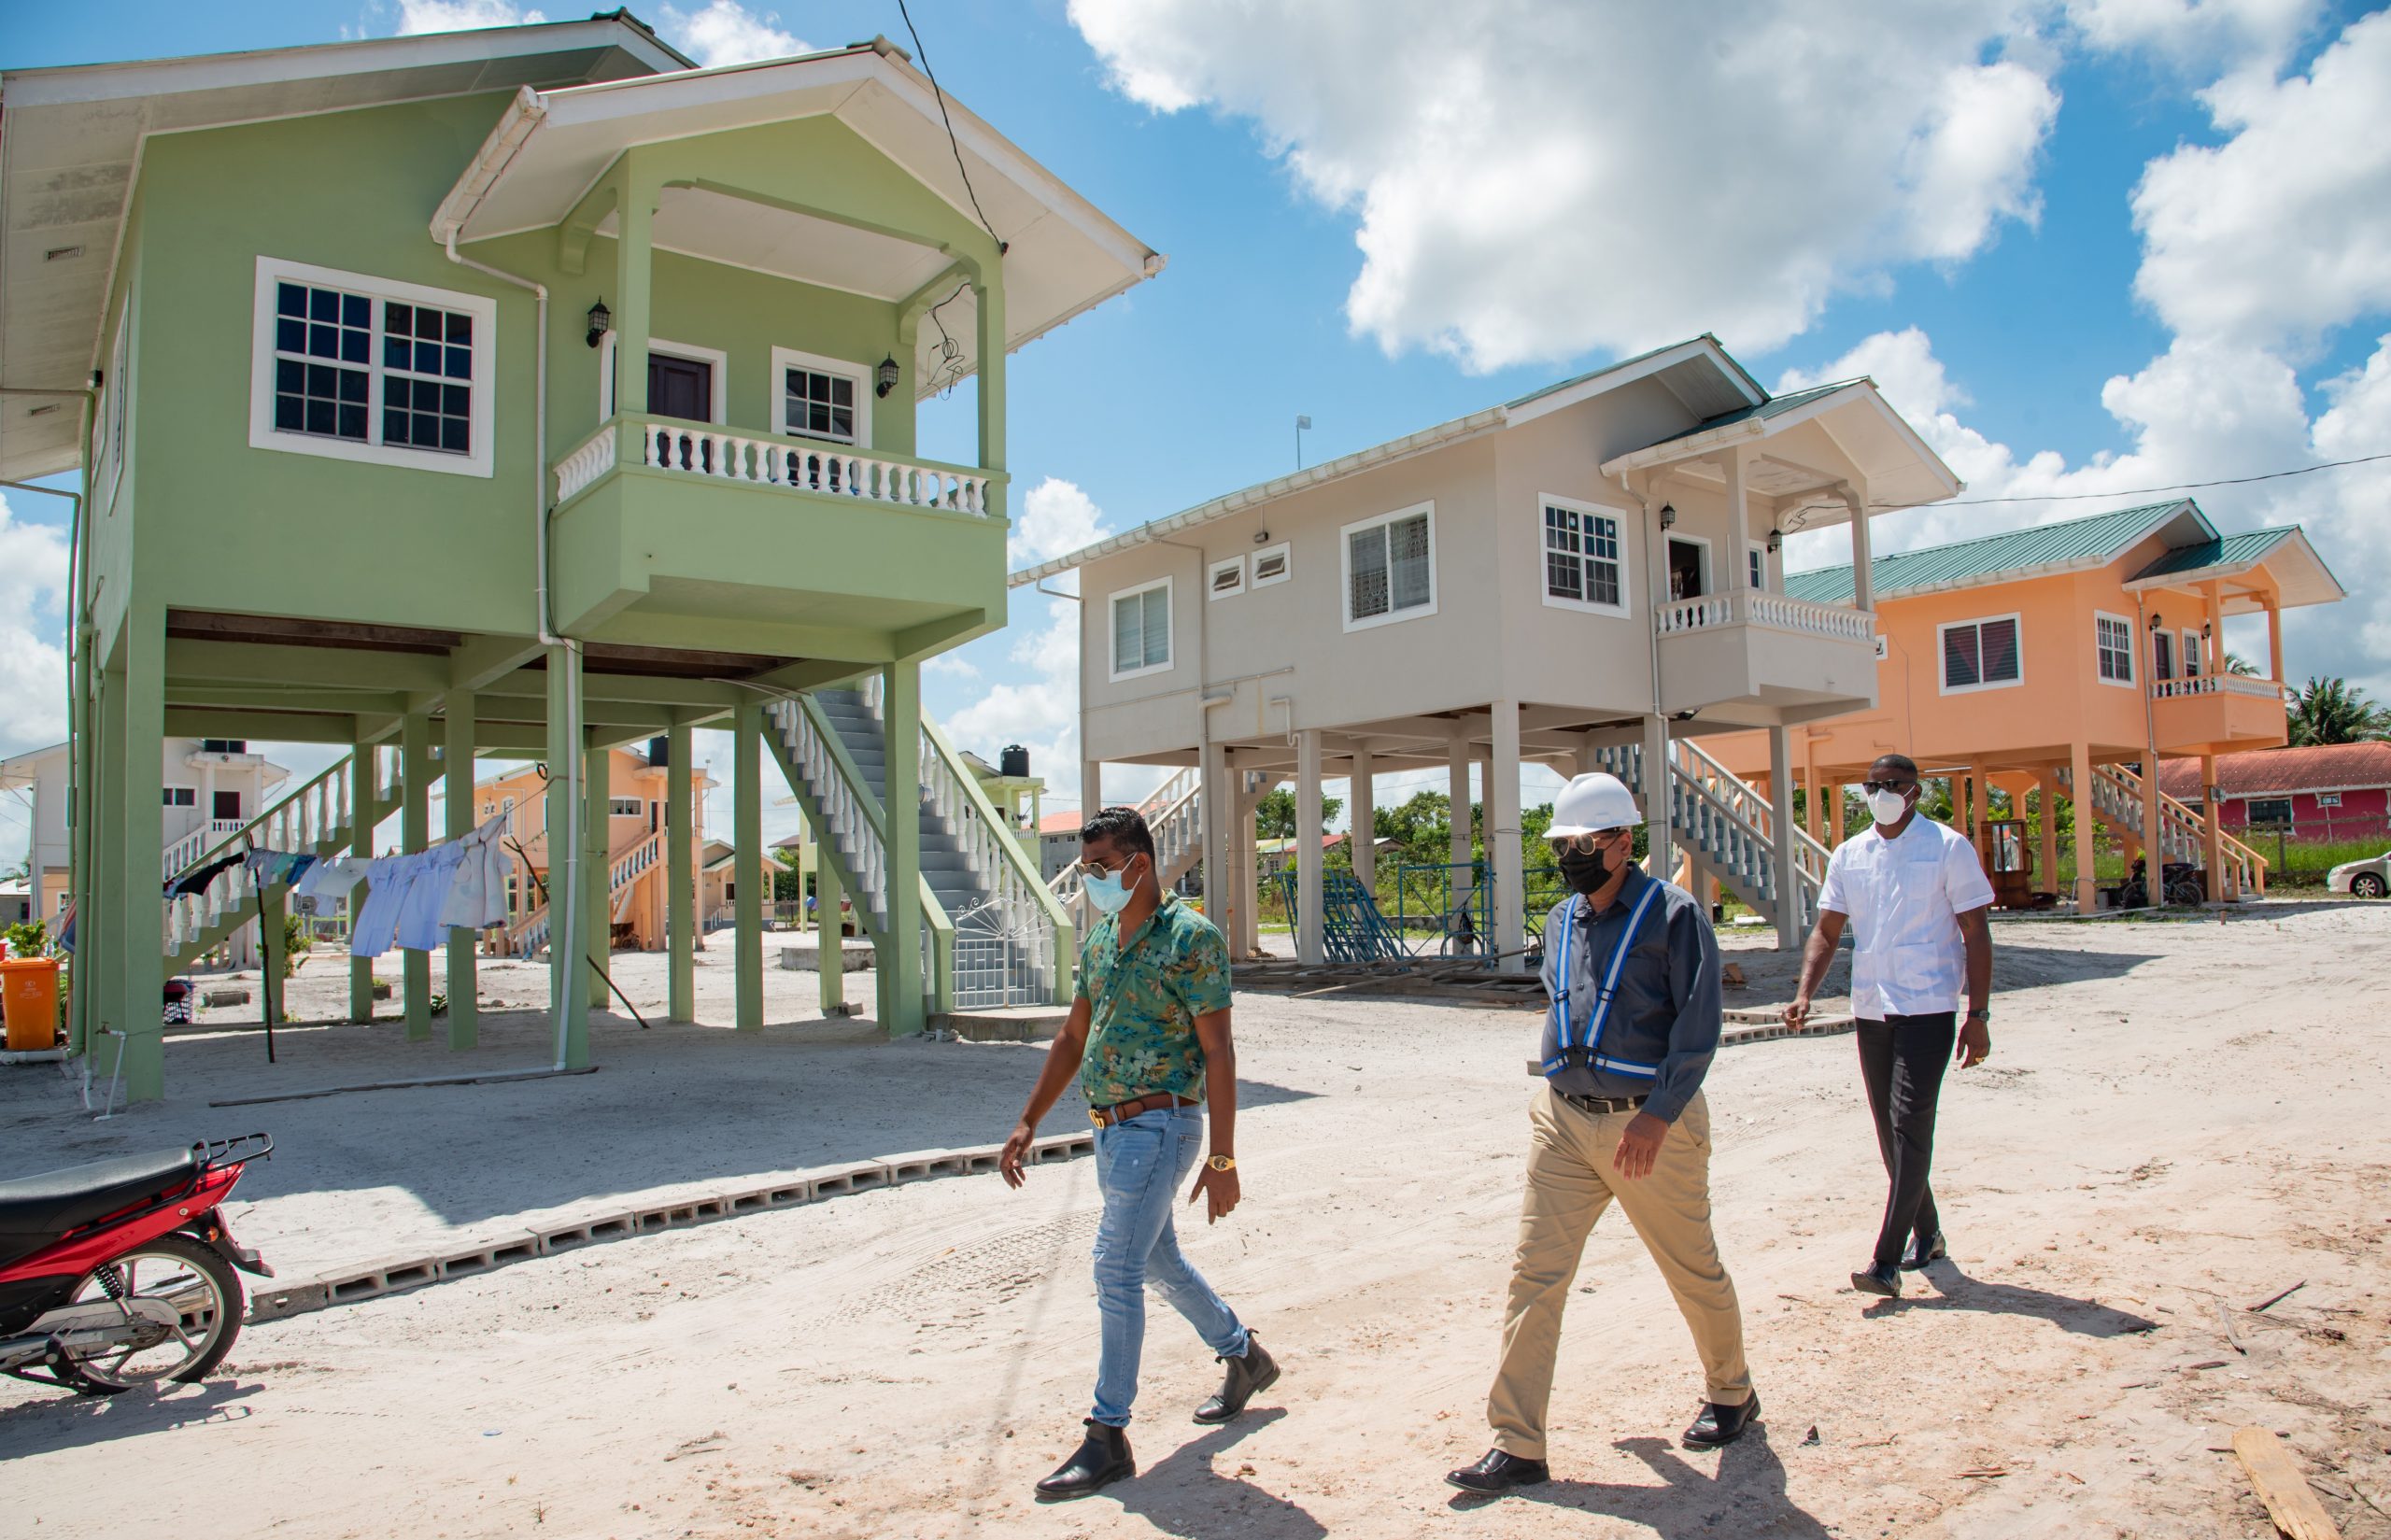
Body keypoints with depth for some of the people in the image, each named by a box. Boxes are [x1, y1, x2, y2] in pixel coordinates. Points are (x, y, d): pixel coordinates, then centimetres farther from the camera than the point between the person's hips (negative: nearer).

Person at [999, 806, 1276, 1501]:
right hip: (1110, 1127, 9)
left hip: (1158, 1125, -9)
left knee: (1116, 1270, -9)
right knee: (1155, 1262, 19)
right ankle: (1245, 1358, 40)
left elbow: (1218, 1053, -16)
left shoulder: (1190, 937, -14)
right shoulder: (1100, 938, 9)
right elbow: (1074, 1037, 16)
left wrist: (1222, 1160, -17)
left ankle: (1108, 1439, 3)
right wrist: (1028, 1123, 11)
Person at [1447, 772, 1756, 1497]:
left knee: (1693, 1271, 12)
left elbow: (1698, 1025, -15)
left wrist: (1658, 1113, -23)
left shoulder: (1673, 914, -9)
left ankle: (1731, 1394, 40)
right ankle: (1518, 1445, 5)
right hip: (1563, 1120, 5)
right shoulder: (1562, 921, 11)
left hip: (1651, 1124, -5)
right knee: (1534, 1276, -1)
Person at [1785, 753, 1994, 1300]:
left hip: (1928, 1007, -5)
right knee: (1890, 1132, 12)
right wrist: (1804, 993, -4)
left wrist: (1978, 1014, -9)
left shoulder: (1949, 848, -4)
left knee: (1910, 1125, -12)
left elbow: (1976, 934, -4)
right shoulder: (1849, 855, 9)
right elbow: (1827, 931, 11)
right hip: (1871, 1009, 6)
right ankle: (1927, 1234, 30)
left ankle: (1887, 1263, -12)